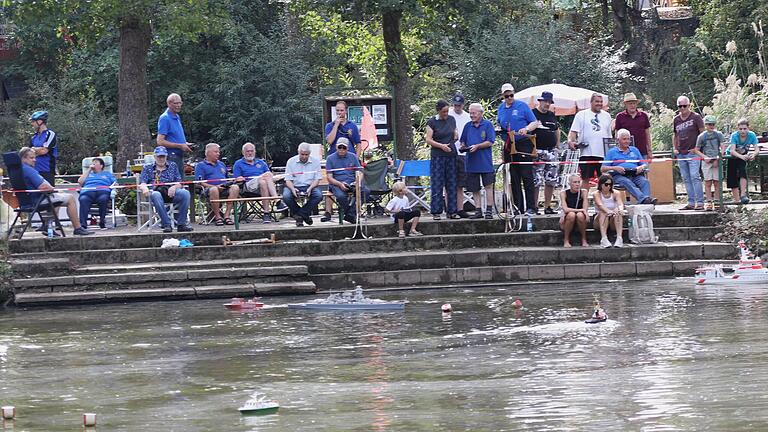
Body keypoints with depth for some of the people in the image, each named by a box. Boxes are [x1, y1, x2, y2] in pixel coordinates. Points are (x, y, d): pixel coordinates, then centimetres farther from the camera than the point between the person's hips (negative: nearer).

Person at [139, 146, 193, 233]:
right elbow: (142, 184, 6)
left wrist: (174, 187, -11)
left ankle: (181, 224, -27)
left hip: (170, 192, 2)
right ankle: (166, 224, -38)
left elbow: (179, 183, 14)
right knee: (155, 195, -40)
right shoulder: (147, 168, 19)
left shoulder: (172, 165, 22)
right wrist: (144, 188, -20)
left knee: (185, 193, -29)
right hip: (156, 191, -2)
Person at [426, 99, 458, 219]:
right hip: (437, 156, -4)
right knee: (437, 185, -4)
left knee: (451, 184, 4)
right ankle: (436, 212, -1)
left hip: (451, 155, 4)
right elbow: (428, 139, -7)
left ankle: (451, 211, 9)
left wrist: (456, 136, 1)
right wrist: (441, 145, -19)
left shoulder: (451, 120, 9)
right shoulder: (432, 122, -4)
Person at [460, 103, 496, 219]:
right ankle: (478, 211, 11)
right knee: (474, 188, 5)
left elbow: (490, 142, -7)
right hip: (471, 162, 5)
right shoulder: (468, 126, 13)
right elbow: (463, 141, 20)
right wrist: (463, 146, -2)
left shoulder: (487, 125, -1)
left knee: (488, 186, -3)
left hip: (485, 161, -5)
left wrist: (477, 146, -17)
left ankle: (489, 210, 0)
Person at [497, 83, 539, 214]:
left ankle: (531, 207, -9)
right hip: (509, 146, 5)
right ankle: (518, 207, 10)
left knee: (527, 176, -9)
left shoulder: (522, 106, -1)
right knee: (514, 178, 6)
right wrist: (499, 129, 2)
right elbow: (499, 125, 24)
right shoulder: (501, 108, 14)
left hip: (524, 144, -5)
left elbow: (535, 123, -2)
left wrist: (526, 129, -19)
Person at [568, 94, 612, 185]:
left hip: (603, 154, 3)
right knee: (586, 179, -2)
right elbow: (573, 131, -2)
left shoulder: (606, 116, 18)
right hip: (587, 153, -3)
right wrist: (570, 141, -20)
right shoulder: (581, 115, 5)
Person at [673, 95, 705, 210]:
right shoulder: (676, 120, 14)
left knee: (695, 177, -13)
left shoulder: (696, 117, -3)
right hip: (681, 153, 6)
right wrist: (675, 148, 11)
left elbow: (703, 133, -3)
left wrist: (697, 147, -10)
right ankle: (691, 203, 10)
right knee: (686, 179, 6)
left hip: (693, 152, -6)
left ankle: (700, 203, -13)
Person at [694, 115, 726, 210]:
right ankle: (709, 202, -5)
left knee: (717, 182, -2)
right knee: (708, 182, -4)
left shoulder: (719, 134, 6)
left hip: (716, 161, 0)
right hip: (706, 162, 0)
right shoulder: (701, 136, 5)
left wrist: (717, 159, -8)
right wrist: (704, 157, -8)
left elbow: (723, 148, 1)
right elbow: (696, 150, 8)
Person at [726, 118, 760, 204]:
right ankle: (736, 200, 4)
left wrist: (753, 154, -51)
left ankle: (743, 195, -27)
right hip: (731, 157, -1)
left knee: (742, 171, -25)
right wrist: (742, 156, -58)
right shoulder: (734, 136, -30)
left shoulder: (752, 135, -23)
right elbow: (732, 151, -40)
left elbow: (757, 149, -27)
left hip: (743, 156, 1)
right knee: (732, 178, -4)